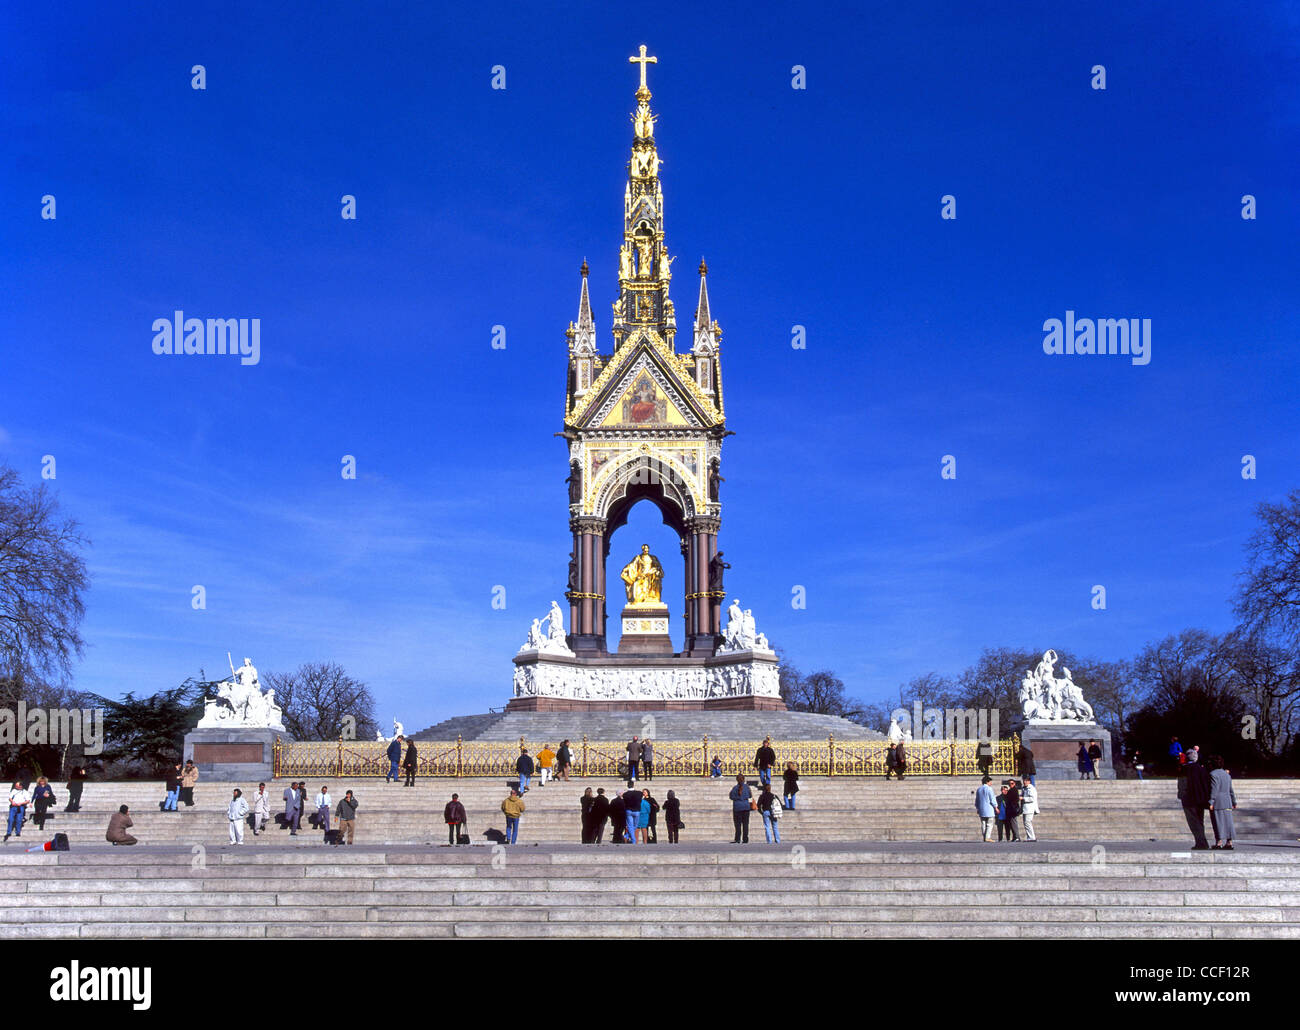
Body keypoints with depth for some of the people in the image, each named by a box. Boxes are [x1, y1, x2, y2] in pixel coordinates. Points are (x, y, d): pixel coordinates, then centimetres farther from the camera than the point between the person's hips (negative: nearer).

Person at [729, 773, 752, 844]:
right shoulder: (746, 786, -2)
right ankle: (745, 839, 4)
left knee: (737, 823, 3)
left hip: (737, 807, -2)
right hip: (746, 807, 2)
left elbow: (731, 797, -2)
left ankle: (737, 839, -1)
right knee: (745, 823, 6)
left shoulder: (735, 788, -8)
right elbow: (750, 796, 10)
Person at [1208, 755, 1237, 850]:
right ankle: (1229, 842, 8)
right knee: (1227, 822, 8)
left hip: (1217, 803, -7)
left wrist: (1211, 802, -18)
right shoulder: (1226, 774, 15)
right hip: (1227, 801, 7)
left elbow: (1214, 789, -17)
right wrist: (1234, 802, 23)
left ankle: (1219, 842, -6)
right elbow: (1231, 790, 18)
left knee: (1218, 822, -5)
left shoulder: (1213, 774, -9)